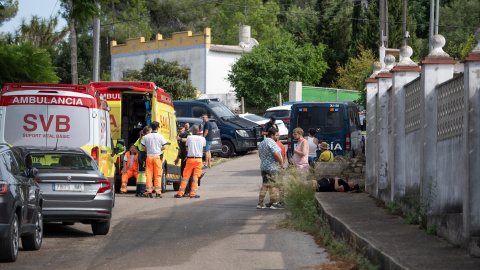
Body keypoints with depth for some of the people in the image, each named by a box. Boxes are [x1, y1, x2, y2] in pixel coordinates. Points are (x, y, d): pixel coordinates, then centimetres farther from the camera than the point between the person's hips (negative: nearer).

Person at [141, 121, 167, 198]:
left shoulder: (146, 137, 2)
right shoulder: (160, 136, -4)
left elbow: (143, 146, 3)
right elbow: (164, 147, -5)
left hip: (149, 156, 2)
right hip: (157, 156, -2)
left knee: (149, 175, 6)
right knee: (158, 175, 1)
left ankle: (149, 192, 2)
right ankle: (158, 193, -2)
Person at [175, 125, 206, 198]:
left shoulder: (189, 138, -2)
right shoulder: (203, 139, 2)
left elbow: (187, 149, 4)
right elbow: (203, 149, 7)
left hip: (190, 159, -1)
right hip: (198, 159, 1)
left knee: (186, 176, 5)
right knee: (196, 176, 6)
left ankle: (180, 193, 4)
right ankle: (193, 193, 0)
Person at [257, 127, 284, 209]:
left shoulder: (261, 143, 15)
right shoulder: (271, 142, -15)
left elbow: (260, 154, 25)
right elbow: (276, 154, -22)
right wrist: (281, 162, -10)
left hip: (263, 166, 9)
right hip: (272, 167, -9)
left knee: (264, 185, 10)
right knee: (273, 185, -4)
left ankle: (260, 203, 9)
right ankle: (274, 203, -3)